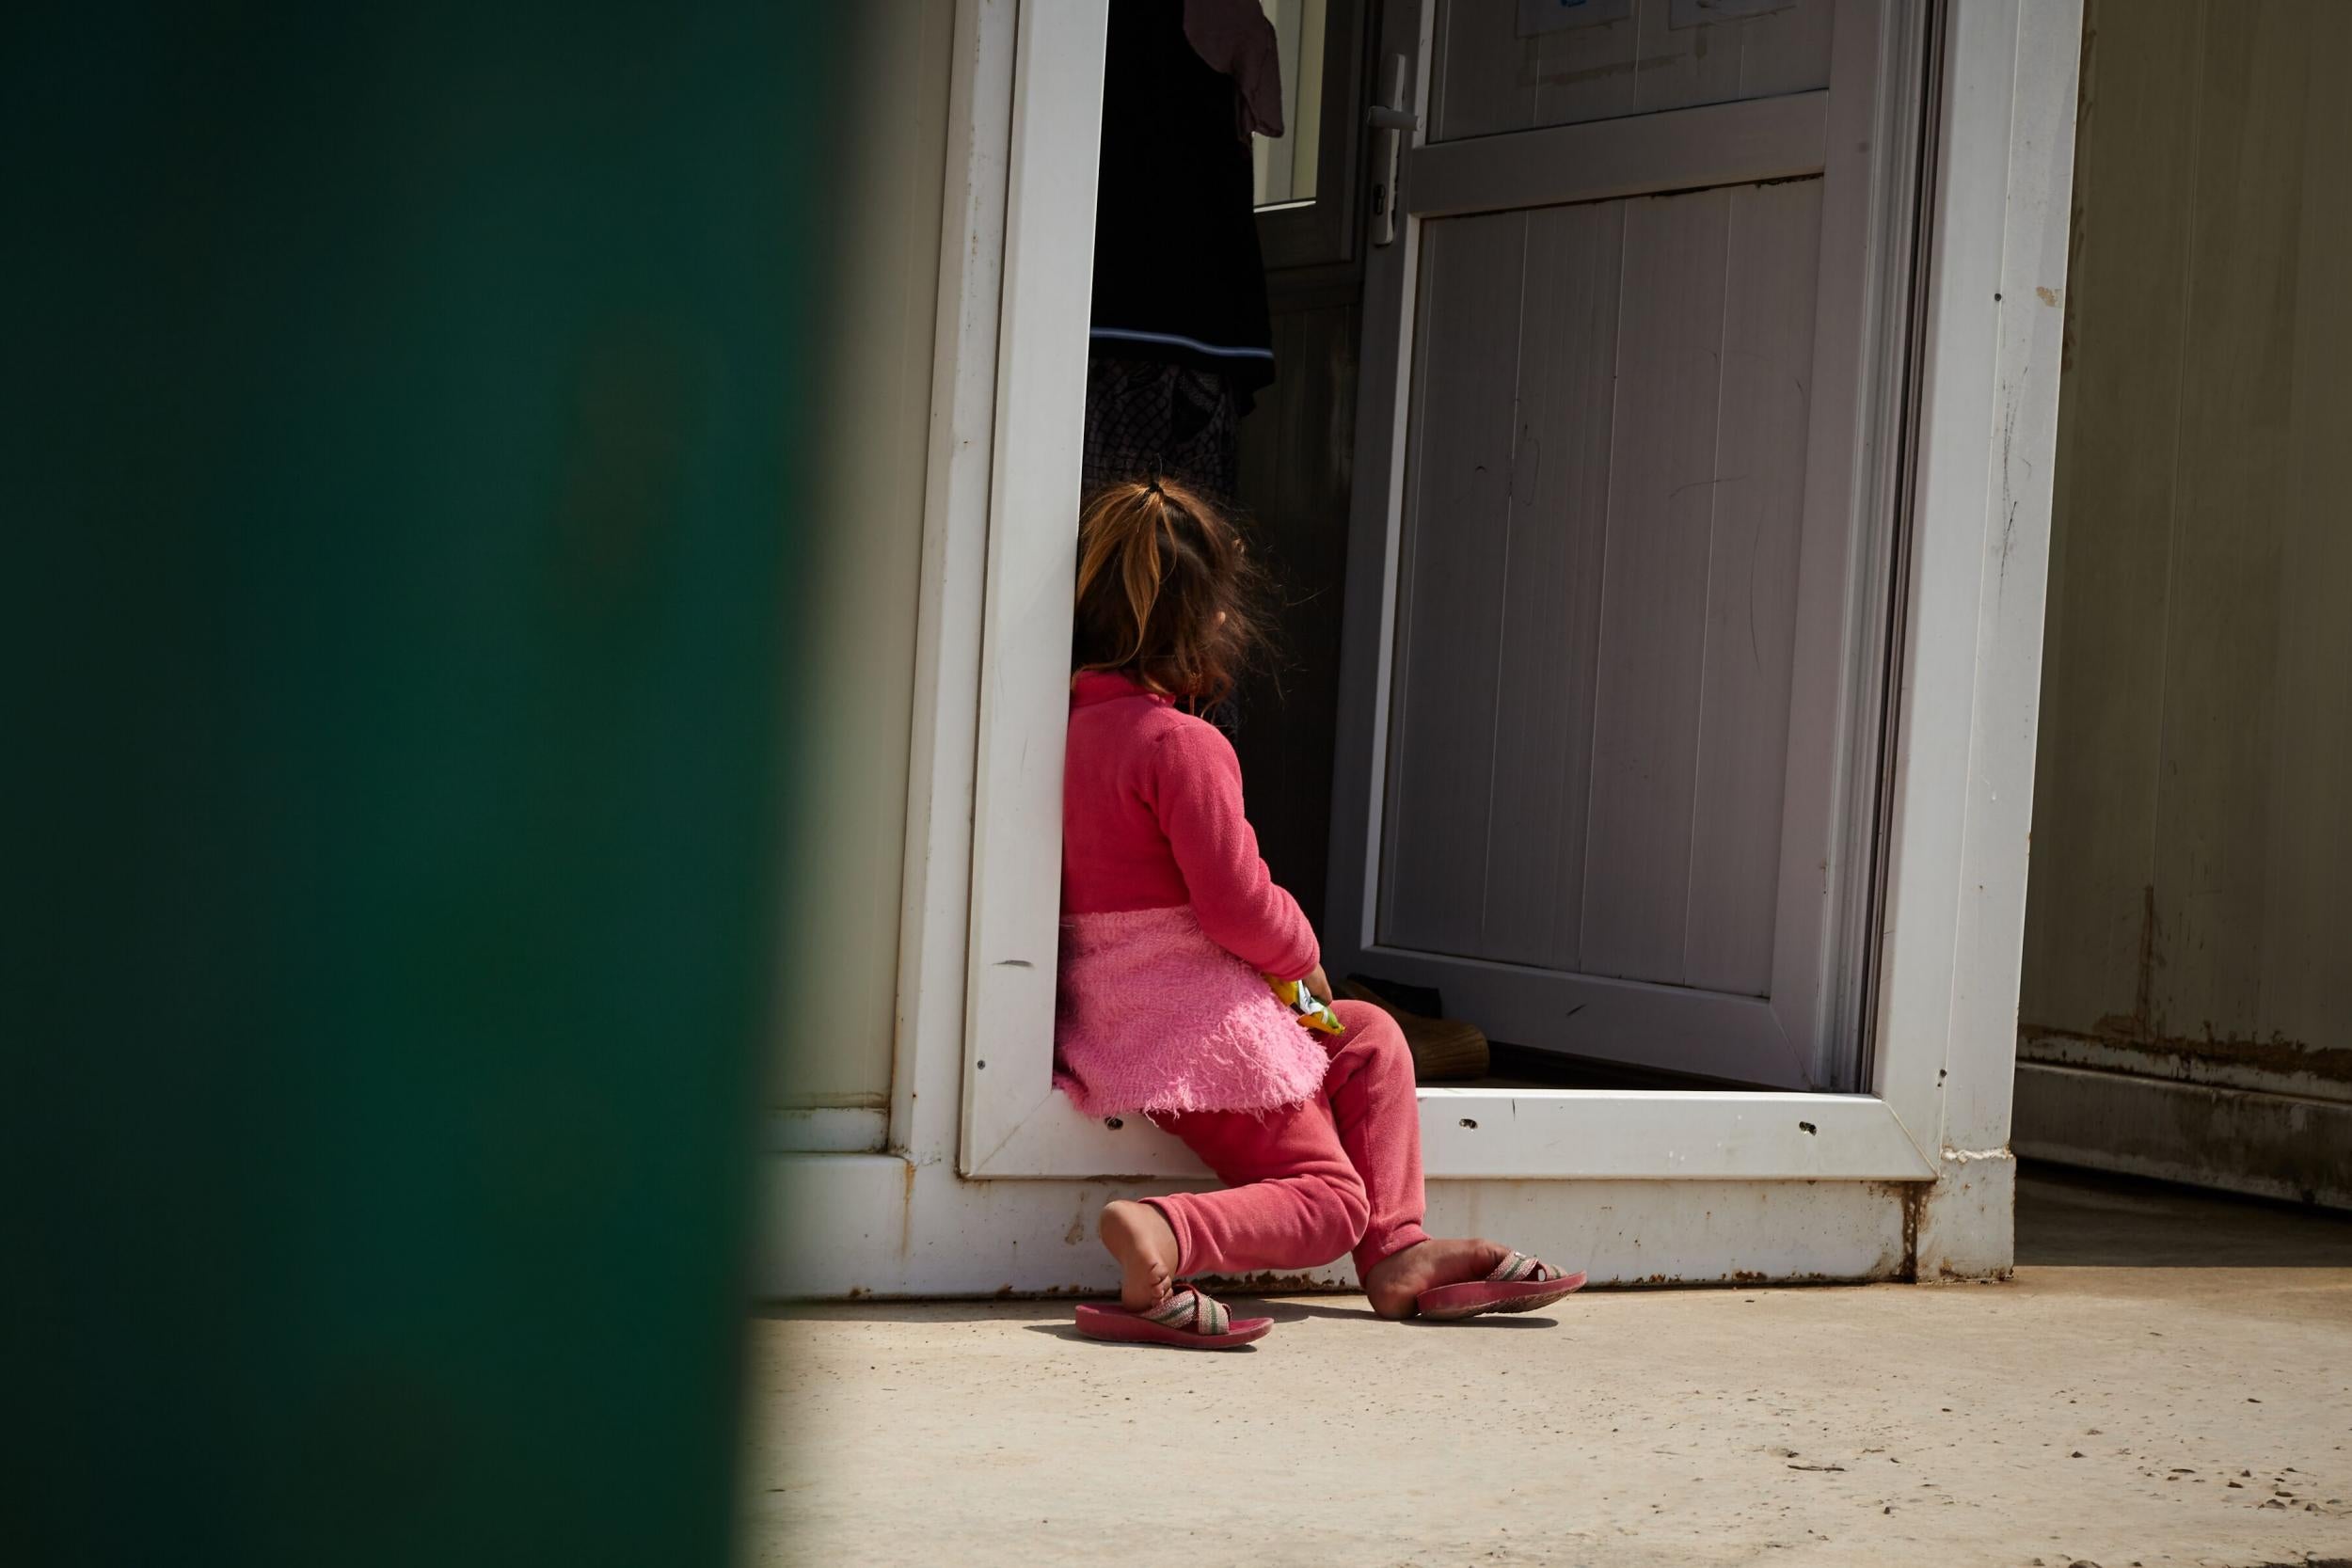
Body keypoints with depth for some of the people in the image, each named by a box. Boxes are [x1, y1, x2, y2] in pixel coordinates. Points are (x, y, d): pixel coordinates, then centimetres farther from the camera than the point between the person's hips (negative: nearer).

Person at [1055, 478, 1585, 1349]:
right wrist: (1303, 954, 1)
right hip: (1196, 1025, -9)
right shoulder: (1181, 743, -20)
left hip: (1107, 1017, 9)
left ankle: (1396, 1248, 12)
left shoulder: (1076, 722, 7)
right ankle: (1167, 1235, -27)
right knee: (1327, 1199, -1)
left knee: (1372, 1037, 21)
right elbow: (1237, 903, -21)